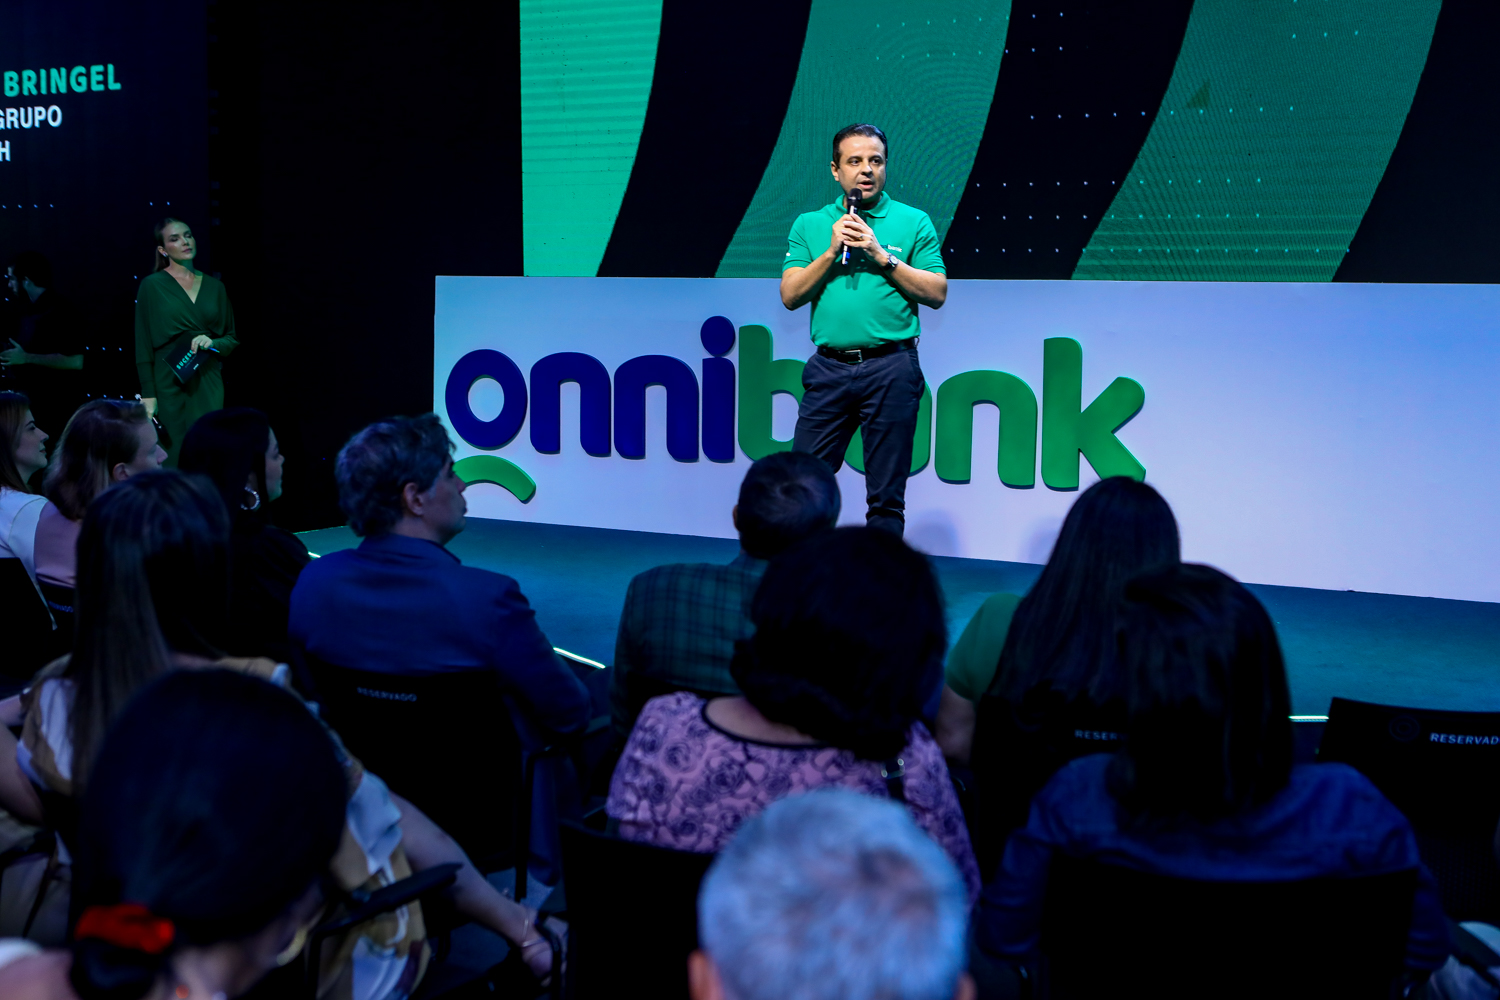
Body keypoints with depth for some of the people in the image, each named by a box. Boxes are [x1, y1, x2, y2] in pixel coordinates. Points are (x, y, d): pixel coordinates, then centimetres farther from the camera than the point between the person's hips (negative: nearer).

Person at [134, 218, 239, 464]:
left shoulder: (214, 286, 10)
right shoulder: (152, 285, 0)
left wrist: (213, 343, -7)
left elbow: (233, 338, 16)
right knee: (175, 457, -5)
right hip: (170, 386, -3)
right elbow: (143, 345, -2)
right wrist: (148, 396, -8)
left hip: (209, 385, 3)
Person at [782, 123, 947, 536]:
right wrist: (832, 251, -7)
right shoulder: (809, 225, 12)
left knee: (887, 495, 3)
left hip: (891, 368, -2)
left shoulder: (914, 222, 6)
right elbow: (790, 296, 3)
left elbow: (937, 293, -2)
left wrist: (881, 256, -9)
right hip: (829, 367, 2)